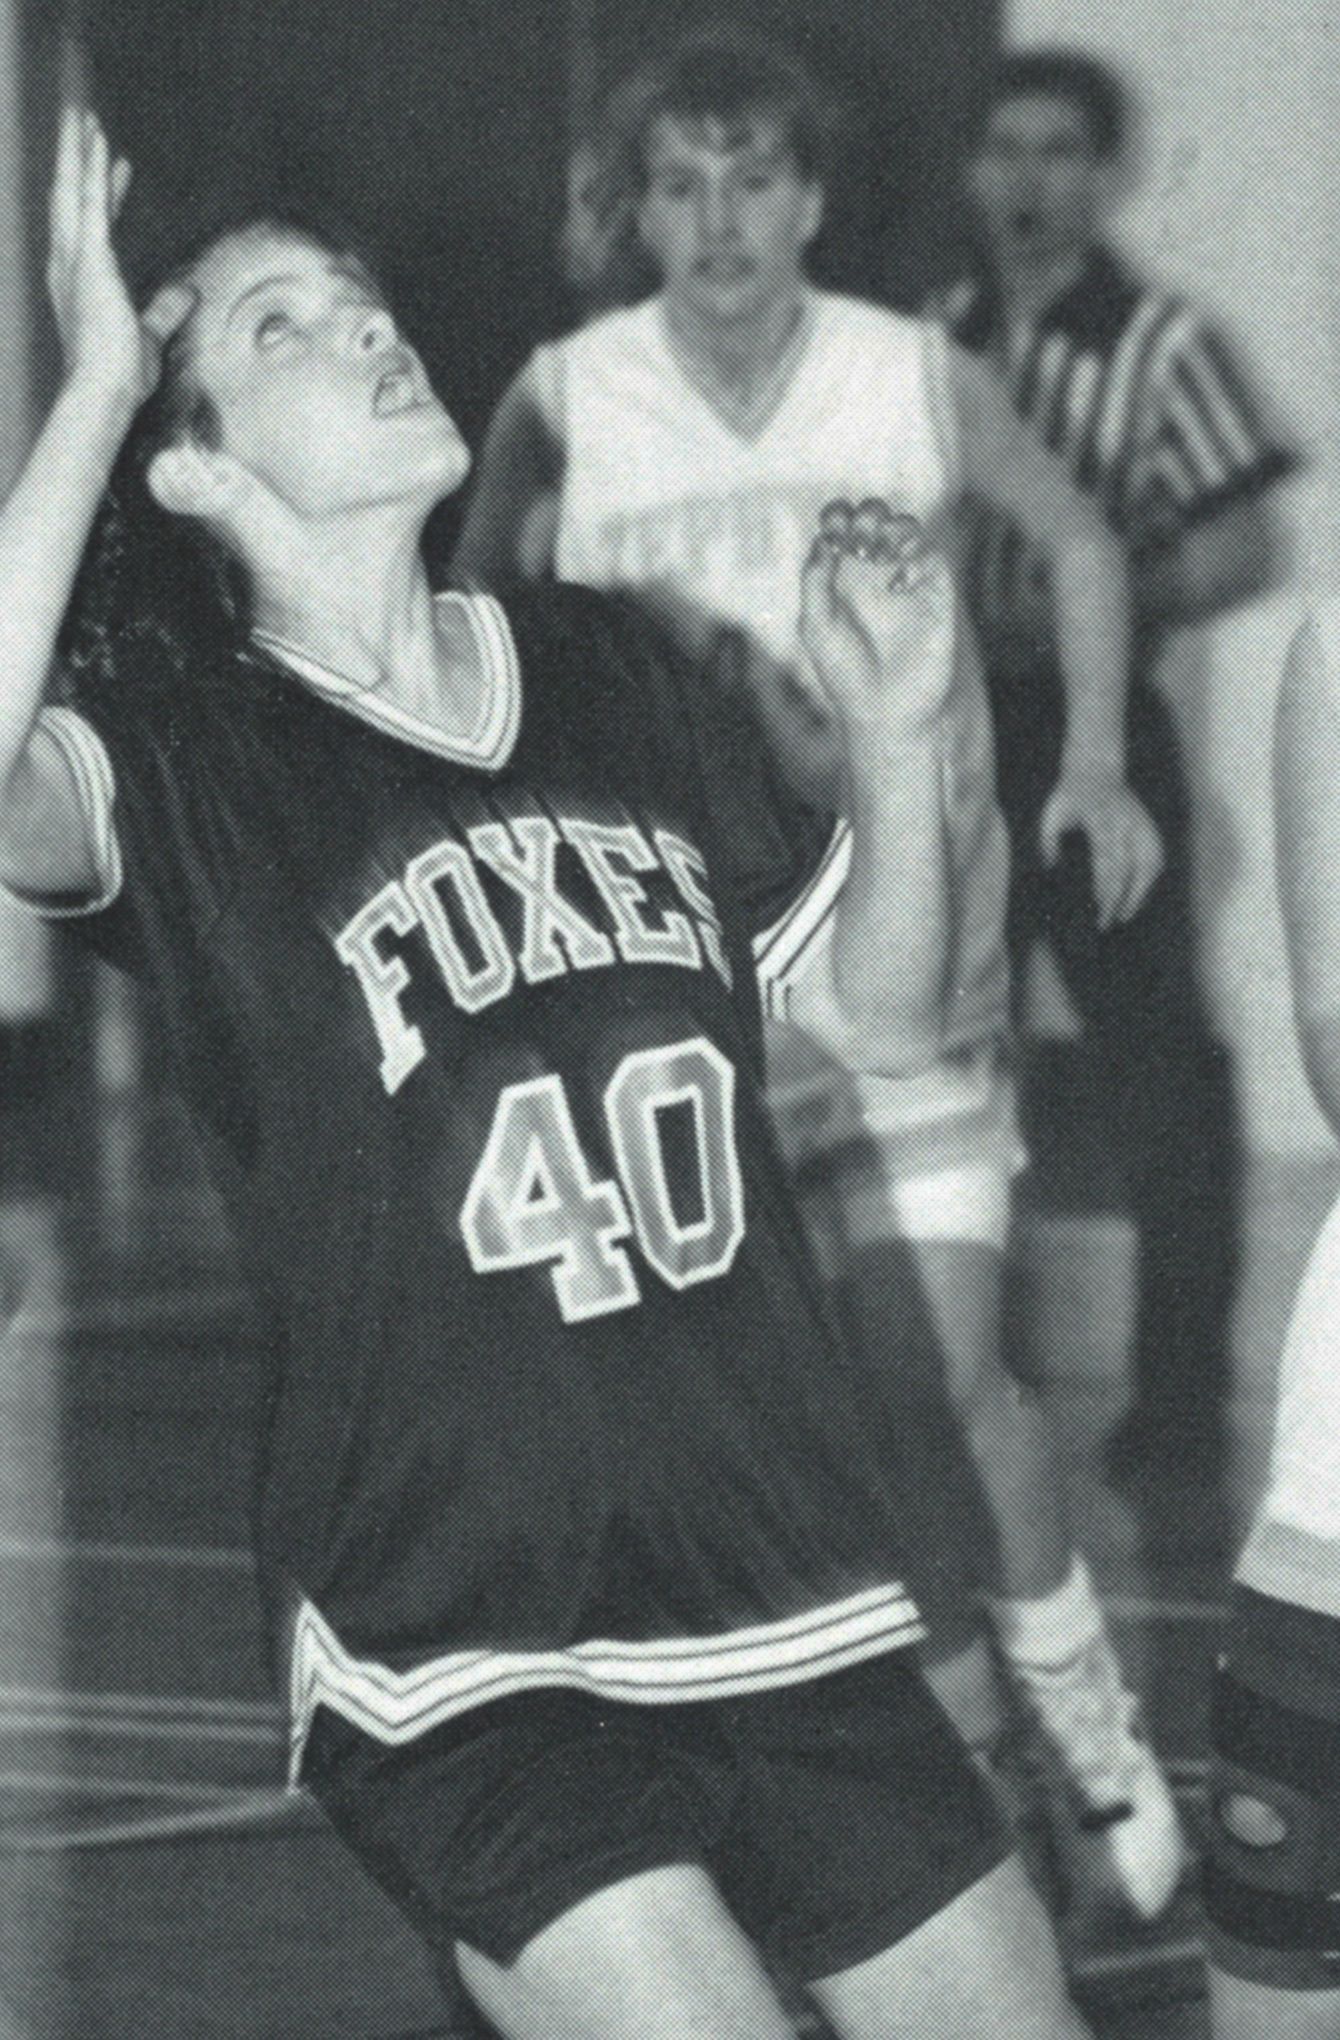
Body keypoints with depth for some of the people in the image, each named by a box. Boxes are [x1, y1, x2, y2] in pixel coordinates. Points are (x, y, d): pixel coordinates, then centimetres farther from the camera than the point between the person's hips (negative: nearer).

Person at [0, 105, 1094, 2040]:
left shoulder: (605, 671, 11)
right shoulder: (177, 755, -6)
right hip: (471, 1680, -6)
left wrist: (897, 736, 1)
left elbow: (883, 1009, 19)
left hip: (799, 1616, 6)